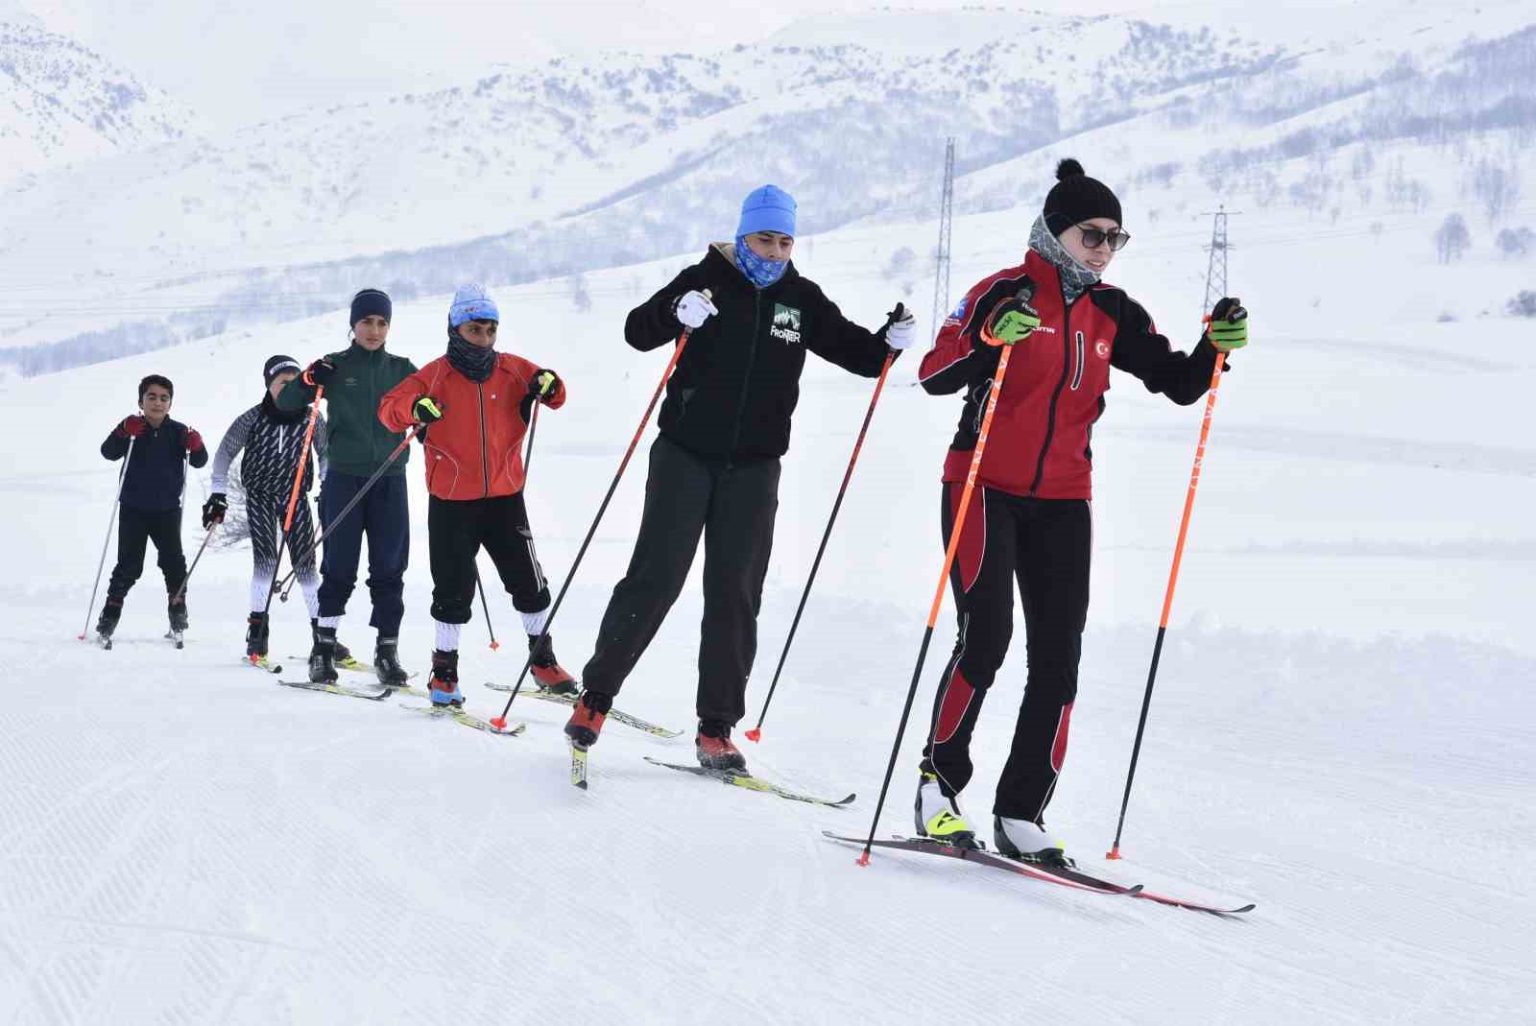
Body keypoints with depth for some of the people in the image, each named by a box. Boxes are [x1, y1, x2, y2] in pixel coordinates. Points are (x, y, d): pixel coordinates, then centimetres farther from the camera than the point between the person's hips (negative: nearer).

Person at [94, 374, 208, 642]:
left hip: (167, 510, 1)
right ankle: (110, 612, 6)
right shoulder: (133, 429, -3)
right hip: (133, 509, -1)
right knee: (129, 564, -3)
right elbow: (108, 452, -15)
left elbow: (200, 461, -4)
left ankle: (177, 607, 15)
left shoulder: (178, 432, 0)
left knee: (173, 560, -3)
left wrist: (195, 447, -26)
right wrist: (123, 432, -32)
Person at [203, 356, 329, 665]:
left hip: (296, 495, 1)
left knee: (305, 562, -4)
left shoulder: (311, 418, -7)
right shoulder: (253, 419, -10)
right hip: (261, 495, -1)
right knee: (265, 559, -14)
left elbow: (325, 454, 7)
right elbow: (225, 452, -1)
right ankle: (258, 626, -6)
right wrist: (218, 494, -5)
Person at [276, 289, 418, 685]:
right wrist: (308, 381, -19)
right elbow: (285, 403, 1)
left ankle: (387, 649, 6)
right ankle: (324, 644, 8)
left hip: (390, 479, 2)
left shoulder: (401, 369, 9)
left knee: (389, 568, 1)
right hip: (344, 478, -2)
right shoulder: (335, 367, 3)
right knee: (339, 567, -1)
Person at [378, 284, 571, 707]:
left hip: (505, 495, 2)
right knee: (454, 588, 0)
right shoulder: (436, 375, -4)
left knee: (528, 581, 6)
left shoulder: (512, 370, 2)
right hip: (451, 501, -2)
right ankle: (445, 669, 15)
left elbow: (552, 394, 10)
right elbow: (389, 407, -7)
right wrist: (414, 407, -29)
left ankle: (543, 659, 23)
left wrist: (549, 386, -15)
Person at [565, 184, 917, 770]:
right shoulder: (707, 280, -3)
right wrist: (678, 314, -30)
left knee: (735, 594, 2)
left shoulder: (801, 299, 7)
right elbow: (638, 332, -10)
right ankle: (595, 697, 7)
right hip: (686, 456, -3)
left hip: (753, 468, 3)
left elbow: (857, 353, 13)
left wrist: (891, 342, -9)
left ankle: (716, 728, 7)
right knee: (654, 579, -6)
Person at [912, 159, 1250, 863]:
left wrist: (1216, 346, -9)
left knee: (1058, 659, -1)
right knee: (986, 637, -15)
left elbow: (1180, 383, 10)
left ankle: (1020, 815, 5)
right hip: (985, 488, -5)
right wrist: (991, 338, -32)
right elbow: (935, 377, -15)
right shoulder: (1007, 293, -7)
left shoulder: (1112, 314, 8)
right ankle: (939, 783, 3)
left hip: (1062, 501, 5)